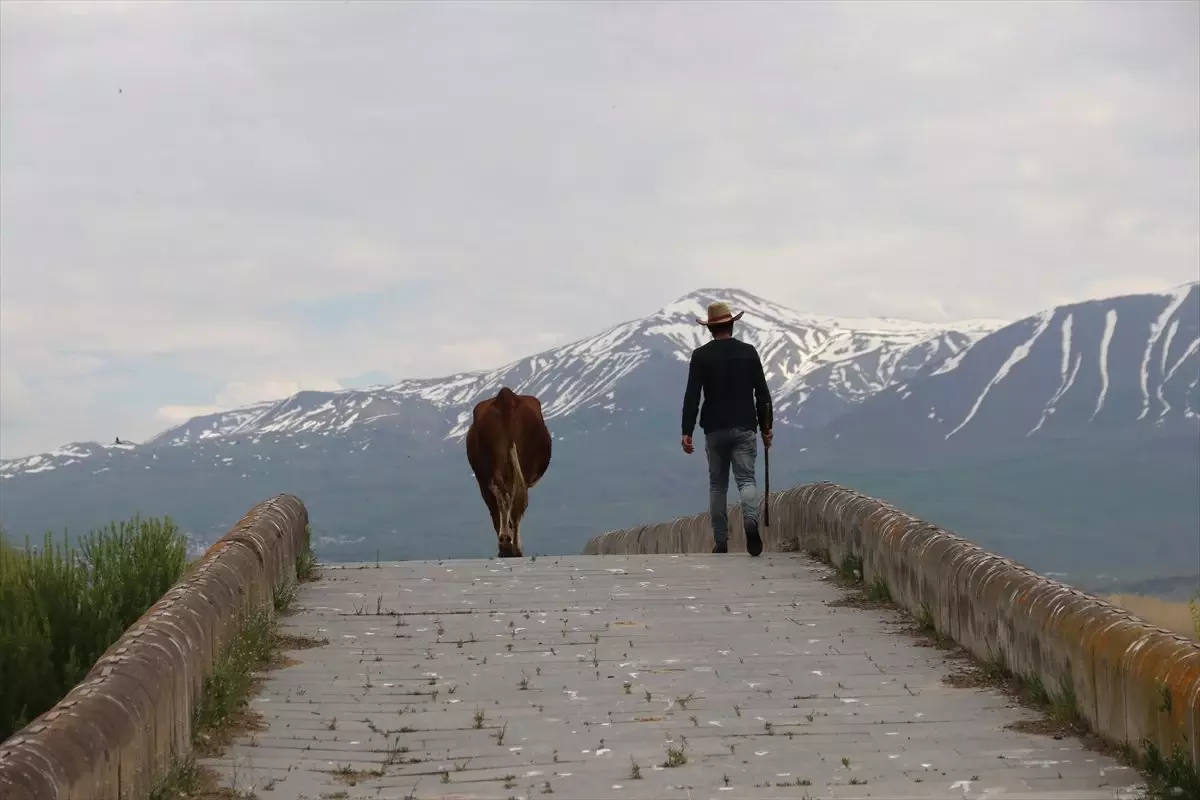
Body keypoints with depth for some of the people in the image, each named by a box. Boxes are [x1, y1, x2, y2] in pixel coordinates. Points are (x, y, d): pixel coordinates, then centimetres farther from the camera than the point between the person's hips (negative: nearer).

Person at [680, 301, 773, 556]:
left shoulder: (700, 355, -2)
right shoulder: (748, 352, 3)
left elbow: (692, 396, -8)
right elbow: (763, 394, 4)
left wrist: (687, 432, -7)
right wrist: (766, 428, 11)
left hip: (715, 429, 0)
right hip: (745, 428, 0)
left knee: (717, 485, 11)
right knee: (746, 479, -1)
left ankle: (721, 542, 11)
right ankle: (751, 521, -30)